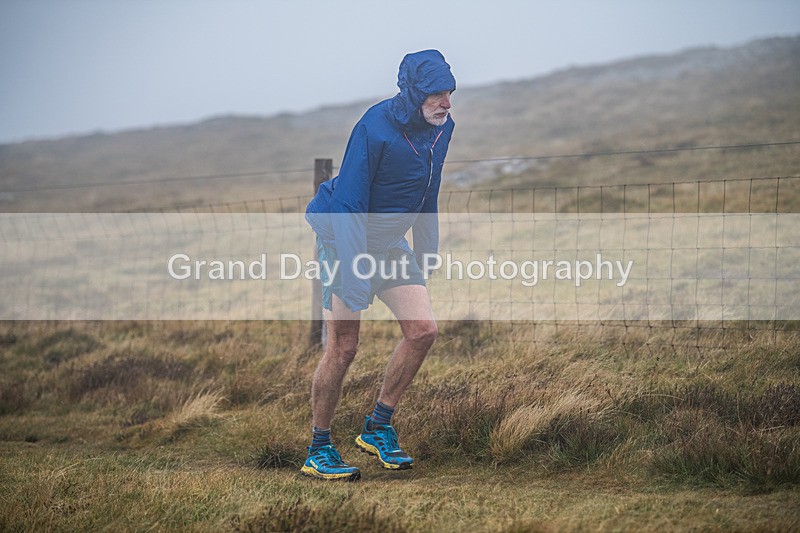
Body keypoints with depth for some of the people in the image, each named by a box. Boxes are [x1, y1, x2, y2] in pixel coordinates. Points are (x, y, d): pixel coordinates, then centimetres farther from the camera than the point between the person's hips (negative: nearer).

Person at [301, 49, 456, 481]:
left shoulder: (441, 127, -2)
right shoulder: (375, 129, -26)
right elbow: (347, 206, -26)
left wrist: (425, 252, 19)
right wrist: (354, 278, -30)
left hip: (390, 243, 7)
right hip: (344, 238, -7)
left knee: (422, 330, -5)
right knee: (343, 346, -8)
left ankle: (377, 428, 10)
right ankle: (317, 451, 5)